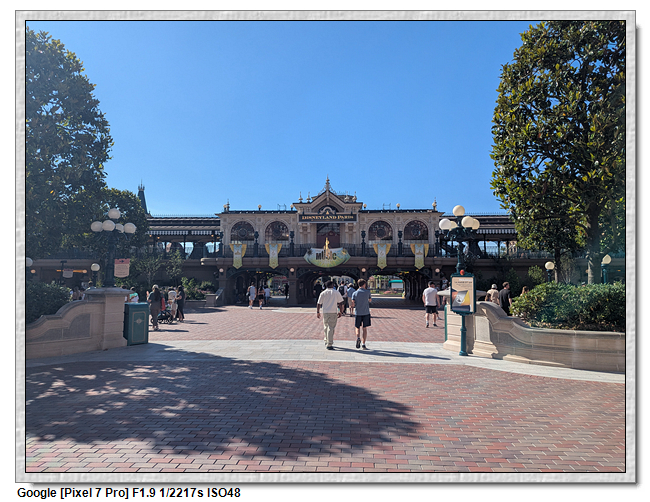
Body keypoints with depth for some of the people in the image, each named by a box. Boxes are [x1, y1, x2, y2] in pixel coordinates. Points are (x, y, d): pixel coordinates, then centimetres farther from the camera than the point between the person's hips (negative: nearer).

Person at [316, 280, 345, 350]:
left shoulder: (323, 293, 3)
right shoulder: (336, 293, 0)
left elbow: (319, 304, 3)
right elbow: (340, 303, 0)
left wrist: (318, 312, 11)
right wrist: (340, 312, 7)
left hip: (325, 312, 2)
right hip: (333, 312, -2)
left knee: (326, 327, 19)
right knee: (331, 328, -3)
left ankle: (327, 341, 30)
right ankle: (329, 345, -5)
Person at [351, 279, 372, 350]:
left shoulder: (355, 293, -3)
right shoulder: (367, 292, -2)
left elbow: (353, 304, -6)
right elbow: (370, 300, 15)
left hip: (358, 313, 0)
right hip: (366, 313, 0)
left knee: (357, 327, 15)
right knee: (365, 328, 6)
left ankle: (358, 338, -13)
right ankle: (363, 344, 3)